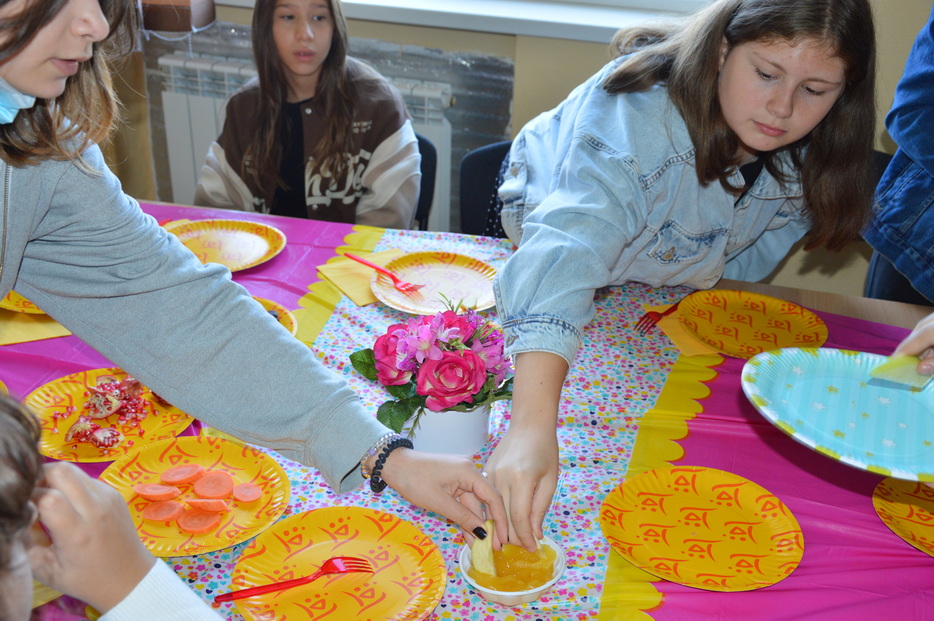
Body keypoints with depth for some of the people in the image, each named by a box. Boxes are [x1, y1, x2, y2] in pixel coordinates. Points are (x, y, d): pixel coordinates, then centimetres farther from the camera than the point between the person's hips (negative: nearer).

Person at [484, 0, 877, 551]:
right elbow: (569, 244, -62)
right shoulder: (638, 115, -46)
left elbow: (744, 263, -6)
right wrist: (533, 426, -74)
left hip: (675, 282, 5)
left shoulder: (805, 154, -25)